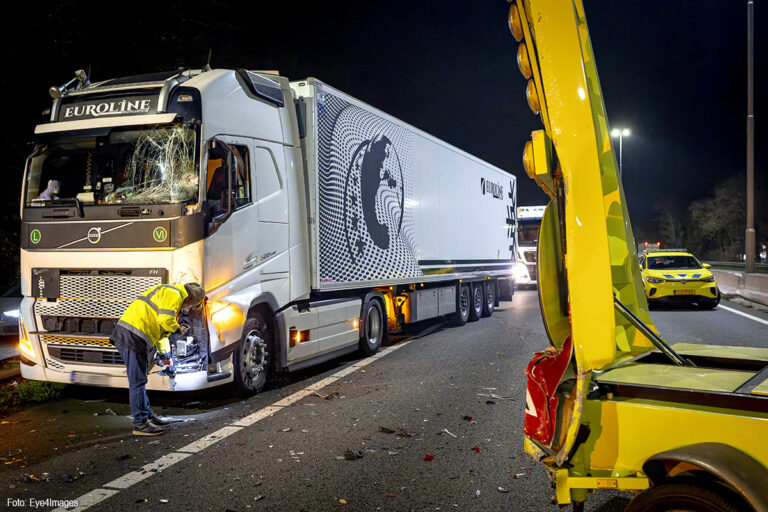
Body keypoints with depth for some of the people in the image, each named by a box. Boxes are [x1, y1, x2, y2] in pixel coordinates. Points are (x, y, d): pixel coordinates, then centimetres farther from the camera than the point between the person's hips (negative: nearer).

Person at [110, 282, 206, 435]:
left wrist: (164, 352, 29)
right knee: (138, 381, -6)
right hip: (133, 336, -11)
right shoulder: (174, 294, -5)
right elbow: (165, 320, -19)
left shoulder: (173, 295, 29)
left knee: (139, 380, 18)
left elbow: (160, 330, 34)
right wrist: (177, 328, 2)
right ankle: (140, 423, -1)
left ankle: (147, 415, 29)